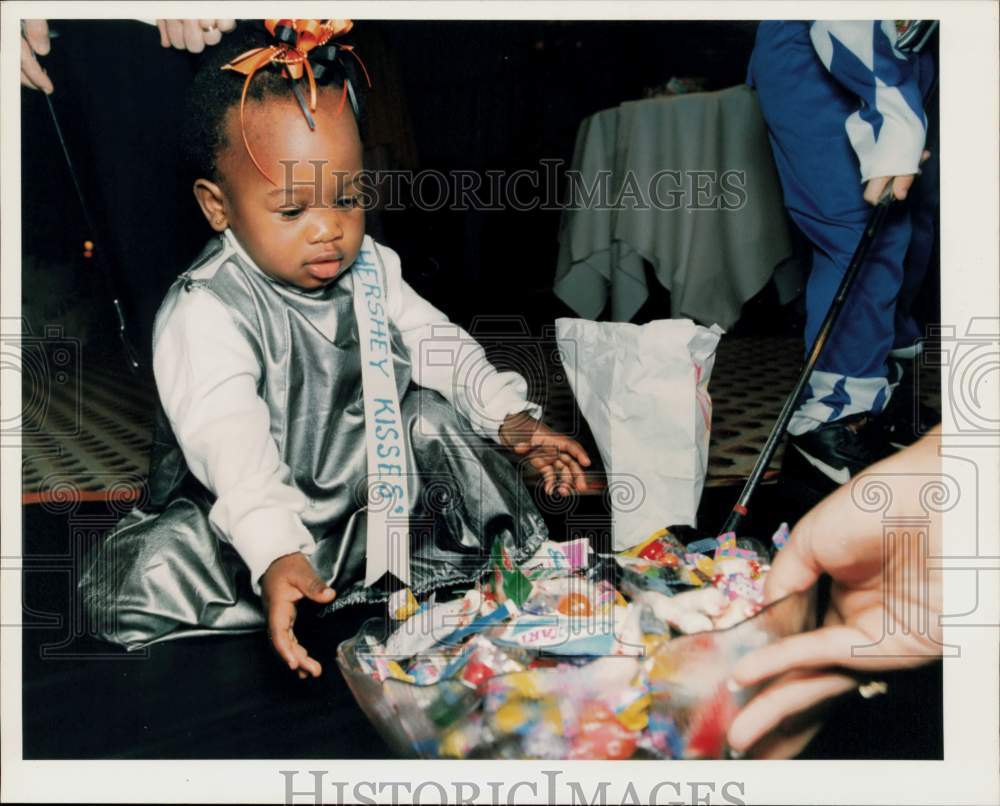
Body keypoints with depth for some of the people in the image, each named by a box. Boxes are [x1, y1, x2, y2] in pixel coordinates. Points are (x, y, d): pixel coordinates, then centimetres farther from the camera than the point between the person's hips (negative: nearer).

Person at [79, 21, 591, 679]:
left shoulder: (371, 268, -2)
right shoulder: (205, 312, -26)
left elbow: (435, 342, 8)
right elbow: (229, 443, -38)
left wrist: (509, 415, -7)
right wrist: (276, 555, -51)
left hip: (368, 478, 6)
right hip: (245, 519, -5)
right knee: (139, 578, -28)